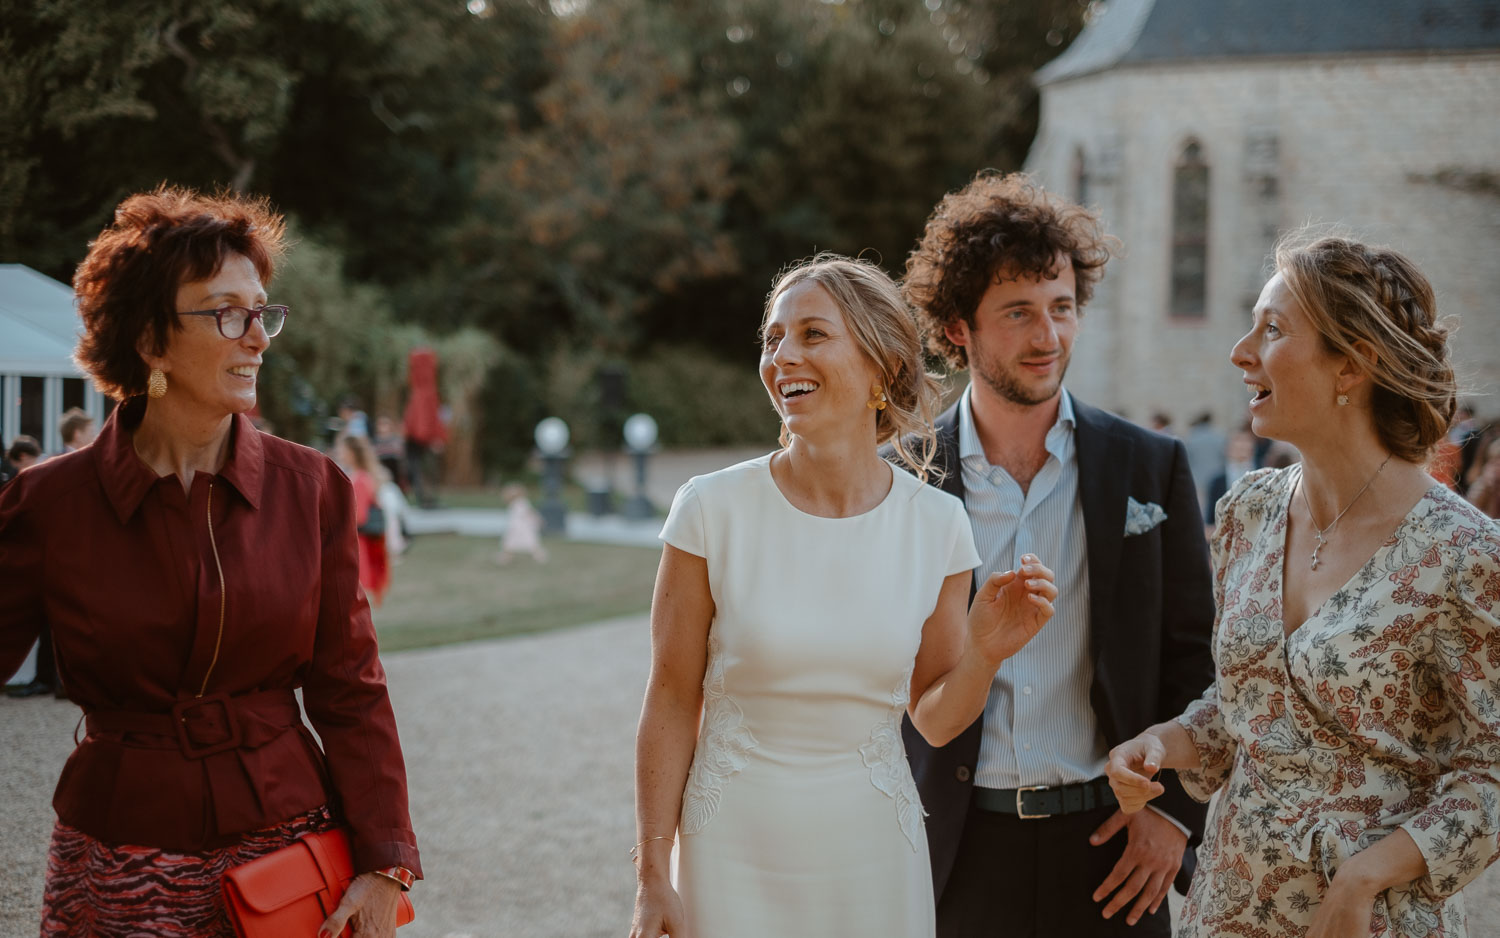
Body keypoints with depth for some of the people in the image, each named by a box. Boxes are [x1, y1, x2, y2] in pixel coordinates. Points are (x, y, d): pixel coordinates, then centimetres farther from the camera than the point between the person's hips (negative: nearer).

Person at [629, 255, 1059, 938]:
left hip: (873, 856, 2)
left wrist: (983, 656, -15)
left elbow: (934, 719, 4)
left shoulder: (936, 524, -4)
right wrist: (653, 879, -4)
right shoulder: (712, 510, -10)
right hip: (736, 852, -1)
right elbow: (671, 703, -4)